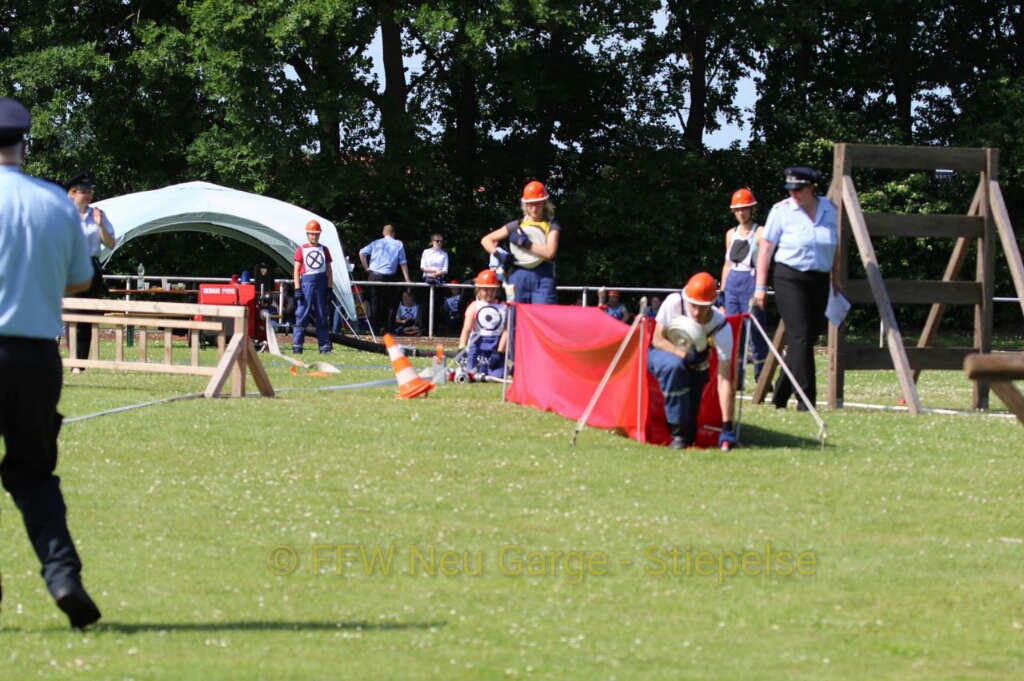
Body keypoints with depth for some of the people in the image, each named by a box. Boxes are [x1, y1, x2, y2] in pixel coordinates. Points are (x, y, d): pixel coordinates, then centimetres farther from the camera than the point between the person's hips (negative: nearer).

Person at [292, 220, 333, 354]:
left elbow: (328, 269, 13)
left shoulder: (324, 250, 11)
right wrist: (297, 288, -6)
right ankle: (297, 346, -4)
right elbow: (296, 269, 2)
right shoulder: (302, 249, 4)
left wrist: (330, 287, 6)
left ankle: (325, 347, 8)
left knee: (323, 317, 5)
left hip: (321, 282, 3)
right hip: (306, 281, -3)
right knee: (302, 315, -5)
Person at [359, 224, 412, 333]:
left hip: (373, 275, 2)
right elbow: (403, 263, 4)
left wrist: (366, 268, 9)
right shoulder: (399, 245, 4)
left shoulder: (376, 243, 10)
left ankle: (375, 328, 8)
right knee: (392, 303, 10)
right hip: (388, 277, -2)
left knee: (375, 303, 8)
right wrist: (407, 279, 7)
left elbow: (362, 253, 1)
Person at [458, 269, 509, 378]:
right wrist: (461, 348, -28)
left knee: (497, 377, -15)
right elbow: (466, 329, -13)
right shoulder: (474, 307, -1)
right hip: (478, 345, -1)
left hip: (496, 347, 1)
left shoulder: (502, 307, 3)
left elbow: (505, 331, -2)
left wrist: (499, 352, -11)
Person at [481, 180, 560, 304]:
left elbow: (549, 252, -9)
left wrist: (525, 243, -8)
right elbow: (486, 240, 14)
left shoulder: (551, 226, 7)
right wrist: (499, 255, -4)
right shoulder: (517, 226, 12)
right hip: (518, 278, 3)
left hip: (543, 279, -3)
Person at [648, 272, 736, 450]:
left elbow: (724, 380, -31)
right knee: (674, 365, -37)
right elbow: (658, 339, -18)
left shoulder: (721, 329, -29)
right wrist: (682, 353, -39)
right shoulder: (674, 303, -30)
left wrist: (727, 427, -36)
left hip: (696, 367, 2)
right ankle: (679, 434, -26)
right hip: (663, 352, -2)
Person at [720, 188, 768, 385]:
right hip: (732, 284, 6)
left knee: (756, 332, -7)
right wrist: (722, 291, 17)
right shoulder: (731, 234, 16)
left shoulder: (760, 233, -2)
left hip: (751, 283, -6)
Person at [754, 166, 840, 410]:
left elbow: (834, 248, 15)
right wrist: (760, 286, -6)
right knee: (800, 337, -13)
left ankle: (780, 397, 19)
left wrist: (836, 281, 15)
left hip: (820, 280, 5)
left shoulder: (829, 209, 5)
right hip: (790, 279, -5)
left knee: (810, 337, 6)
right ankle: (807, 400, -15)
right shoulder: (782, 211, -5)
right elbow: (766, 248, -2)